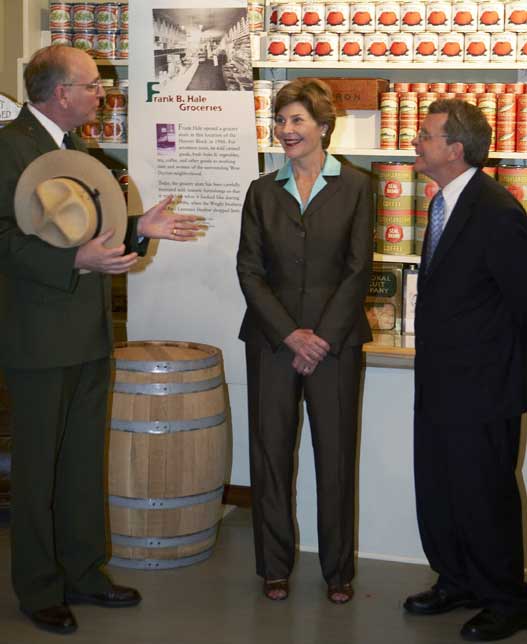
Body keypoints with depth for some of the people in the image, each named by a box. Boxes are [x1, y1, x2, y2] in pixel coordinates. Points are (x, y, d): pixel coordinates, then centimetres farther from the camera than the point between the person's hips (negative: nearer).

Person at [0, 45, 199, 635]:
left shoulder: (75, 145, 15)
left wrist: (139, 228, 8)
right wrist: (78, 260, -29)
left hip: (89, 337, 9)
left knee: (84, 461, 16)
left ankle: (82, 573, 29)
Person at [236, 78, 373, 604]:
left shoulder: (354, 187, 1)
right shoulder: (262, 191, 7)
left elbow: (358, 269, -3)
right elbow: (249, 270, 1)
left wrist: (323, 336, -10)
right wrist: (290, 334, -9)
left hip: (335, 340, -2)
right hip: (271, 339, 2)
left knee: (336, 455, 4)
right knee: (270, 453, 6)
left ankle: (339, 570, 17)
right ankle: (274, 566, 19)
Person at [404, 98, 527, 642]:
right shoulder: (444, 202, 8)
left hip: (481, 390, -9)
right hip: (439, 382, 9)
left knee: (483, 495, 4)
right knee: (437, 490, 17)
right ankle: (457, 583, 35)